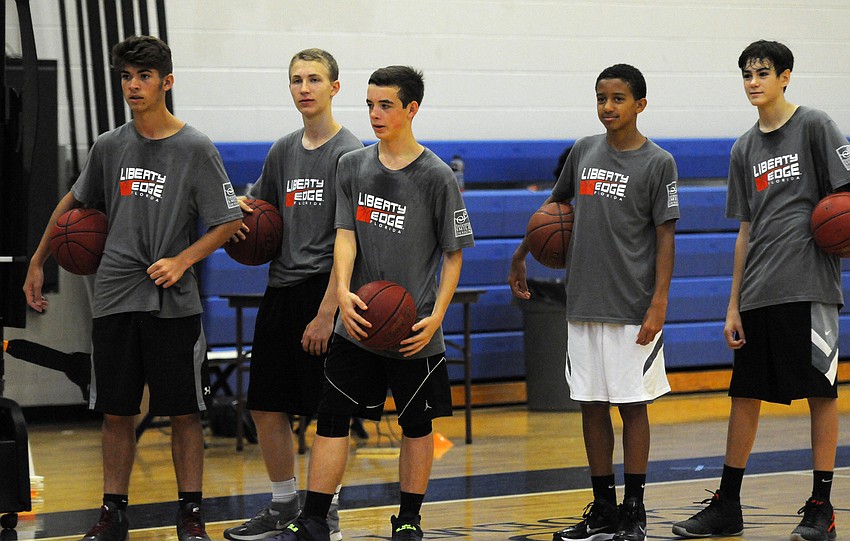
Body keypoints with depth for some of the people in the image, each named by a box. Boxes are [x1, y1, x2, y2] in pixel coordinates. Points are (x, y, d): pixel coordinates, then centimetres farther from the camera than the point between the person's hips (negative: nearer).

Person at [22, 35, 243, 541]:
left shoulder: (196, 148, -5)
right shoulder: (110, 147, 7)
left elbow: (229, 221, -4)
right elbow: (74, 202, 21)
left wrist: (181, 261, -16)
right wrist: (37, 262, 21)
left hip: (173, 302, -3)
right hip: (114, 297, 3)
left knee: (184, 412, 1)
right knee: (117, 411, 7)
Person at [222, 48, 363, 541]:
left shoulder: (349, 152, -9)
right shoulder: (284, 151, 12)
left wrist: (327, 312, -19)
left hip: (324, 288, -7)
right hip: (282, 287, 7)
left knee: (328, 408, -1)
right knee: (266, 406, 8)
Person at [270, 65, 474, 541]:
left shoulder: (436, 176, -6)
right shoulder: (353, 166, 5)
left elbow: (454, 254, -2)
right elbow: (346, 235, 0)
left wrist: (436, 316, -12)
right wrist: (344, 291, -18)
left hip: (413, 329, -3)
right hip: (357, 324, 3)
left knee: (416, 424, 8)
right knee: (332, 416, -1)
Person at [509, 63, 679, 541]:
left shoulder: (658, 162, -5)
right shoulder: (584, 151, 9)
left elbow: (665, 237, -7)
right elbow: (556, 205, 24)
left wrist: (659, 304, -14)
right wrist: (521, 256, 27)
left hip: (633, 309, -5)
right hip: (584, 305, 5)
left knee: (632, 406, 0)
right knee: (592, 406, 7)